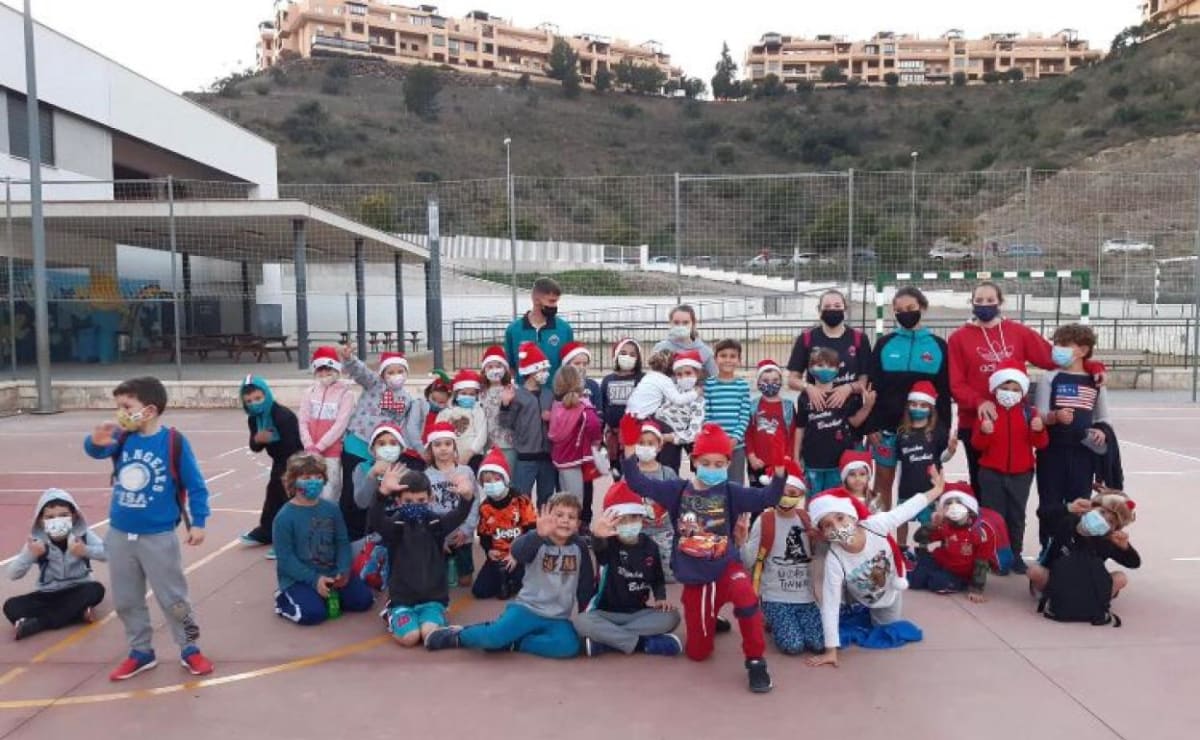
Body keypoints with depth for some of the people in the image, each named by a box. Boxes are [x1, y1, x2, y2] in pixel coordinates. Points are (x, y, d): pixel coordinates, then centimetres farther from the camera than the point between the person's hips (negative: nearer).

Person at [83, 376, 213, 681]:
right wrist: (97, 440, -39)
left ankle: (190, 650, 20)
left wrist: (198, 523, -10)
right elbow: (96, 451, -17)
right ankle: (141, 652, 30)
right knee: (126, 601, 15)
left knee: (173, 598, 5)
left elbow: (196, 486, -9)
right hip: (119, 535, 5)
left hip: (158, 537, -5)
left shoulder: (174, 442, -13)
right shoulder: (122, 438, 0)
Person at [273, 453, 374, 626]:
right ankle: (284, 600, 4)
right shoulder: (285, 517, -12)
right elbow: (285, 558, -14)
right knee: (313, 613, -26)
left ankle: (325, 596, 15)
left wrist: (343, 571, -15)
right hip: (298, 578, -5)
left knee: (363, 599, -7)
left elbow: (342, 542, 3)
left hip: (331, 572, 5)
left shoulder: (331, 509, 2)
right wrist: (314, 579, -21)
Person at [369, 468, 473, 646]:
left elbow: (458, 515, -19)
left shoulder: (435, 522, -1)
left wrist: (467, 496, -44)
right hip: (402, 597, 0)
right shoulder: (395, 524, -5)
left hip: (432, 596, 0)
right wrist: (384, 492, -47)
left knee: (430, 634, -25)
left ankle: (436, 615, 10)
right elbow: (374, 522, -26)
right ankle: (392, 618, 11)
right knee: (410, 637, -22)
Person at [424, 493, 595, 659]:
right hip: (527, 608, -3)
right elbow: (517, 553, -32)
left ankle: (510, 642, -15)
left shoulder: (579, 546, 2)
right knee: (495, 635, -29)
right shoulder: (537, 541, -7)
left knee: (569, 646, -29)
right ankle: (457, 635, 4)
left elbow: (586, 586, 10)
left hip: (557, 619, 3)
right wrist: (539, 534, -51)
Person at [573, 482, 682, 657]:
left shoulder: (650, 546, 3)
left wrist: (661, 598, -7)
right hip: (607, 613, -3)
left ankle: (605, 640, -24)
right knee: (581, 622, -32)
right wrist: (597, 535, -62)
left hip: (640, 613, 3)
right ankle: (643, 643, -27)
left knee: (671, 617, -25)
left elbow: (658, 579, 17)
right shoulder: (608, 544, -9)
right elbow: (598, 548, -36)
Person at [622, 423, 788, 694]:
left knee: (745, 595, -39)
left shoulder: (731, 492, -5)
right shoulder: (677, 490, -2)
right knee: (697, 652, 8)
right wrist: (629, 447, -18)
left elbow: (767, 498, -15)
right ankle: (710, 623, 45)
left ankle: (755, 662, -18)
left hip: (726, 567, -2)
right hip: (694, 577, 2)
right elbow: (638, 483, -6)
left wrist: (780, 468, -31)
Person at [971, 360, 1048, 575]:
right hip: (992, 474, -1)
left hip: (1021, 474, 2)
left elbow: (1041, 444, -3)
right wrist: (984, 432, -27)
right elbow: (977, 444, -7)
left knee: (1017, 516, 11)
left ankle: (1015, 555, 23)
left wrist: (1039, 430, -23)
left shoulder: (1029, 412, 0)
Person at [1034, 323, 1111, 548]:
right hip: (1052, 450, -2)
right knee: (1050, 504, 3)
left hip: (1083, 452, 2)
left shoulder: (1095, 381, 7)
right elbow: (1039, 415, -5)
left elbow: (1103, 418, 14)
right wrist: (1055, 416, -26)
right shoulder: (1049, 378, -1)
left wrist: (1101, 432, -7)